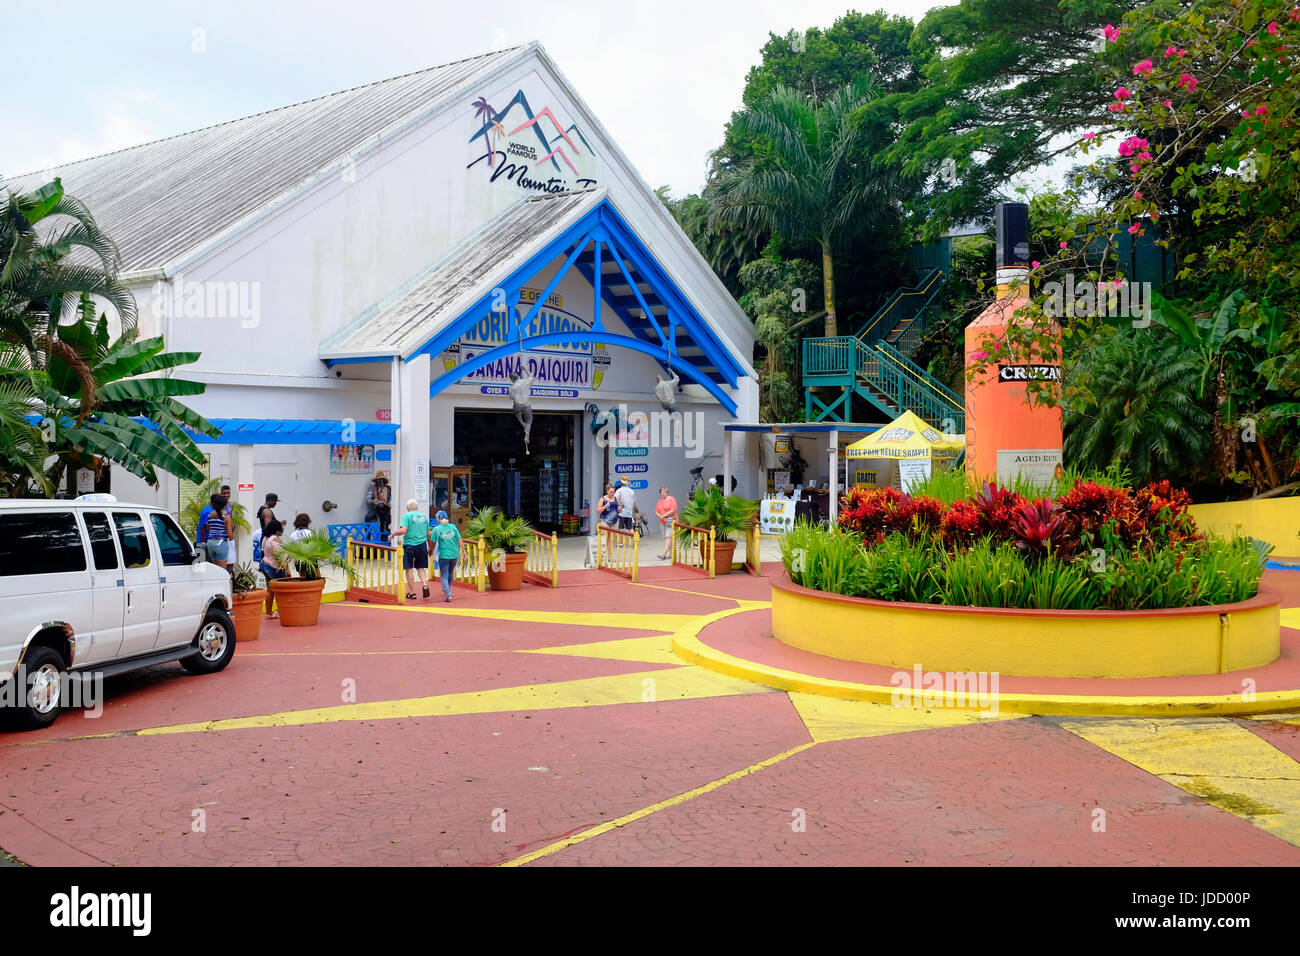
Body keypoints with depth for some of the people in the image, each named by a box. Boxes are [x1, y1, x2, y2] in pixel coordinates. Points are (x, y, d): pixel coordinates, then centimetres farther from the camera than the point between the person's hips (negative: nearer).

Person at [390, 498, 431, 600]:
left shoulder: (407, 516, -5)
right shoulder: (424, 516, 11)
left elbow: (403, 530, -18)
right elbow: (428, 534, 14)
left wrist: (393, 534, 0)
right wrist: (430, 548, 24)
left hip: (409, 545, -4)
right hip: (422, 545, 4)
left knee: (409, 569, 4)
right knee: (420, 568, 14)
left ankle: (412, 592, 5)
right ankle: (425, 584, -8)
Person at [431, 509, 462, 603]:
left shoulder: (436, 529, -6)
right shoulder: (453, 527, 3)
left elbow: (433, 543, -2)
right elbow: (459, 540, 3)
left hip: (444, 555, -4)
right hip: (454, 554, 4)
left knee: (444, 576, 0)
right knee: (450, 573, 22)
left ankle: (448, 594, -17)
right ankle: (446, 590, 40)